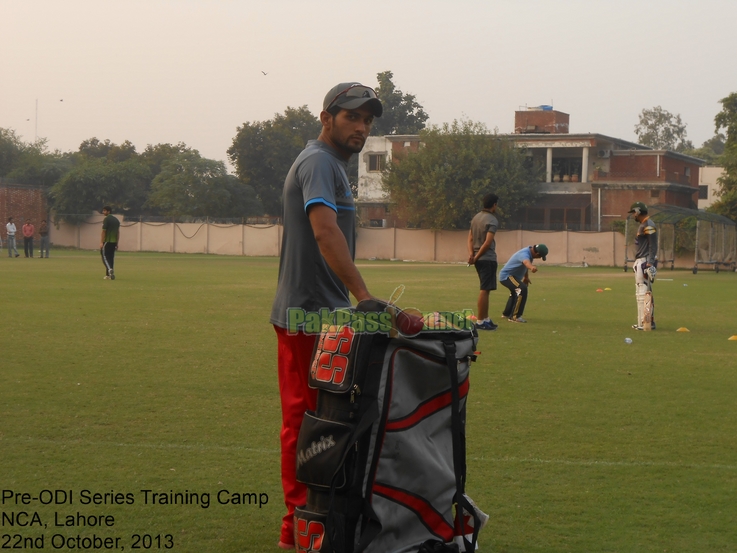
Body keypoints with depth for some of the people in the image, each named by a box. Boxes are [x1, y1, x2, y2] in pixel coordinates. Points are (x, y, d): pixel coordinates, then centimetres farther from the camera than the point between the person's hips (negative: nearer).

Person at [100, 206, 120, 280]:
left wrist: (101, 242, -11)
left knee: (105, 256, -3)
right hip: (114, 242, 7)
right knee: (111, 257, 9)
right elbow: (118, 232, 15)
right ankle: (108, 275, 10)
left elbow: (103, 231, -12)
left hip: (107, 241, -7)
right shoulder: (116, 220, 13)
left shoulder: (106, 219, -9)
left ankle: (110, 270, -26)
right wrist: (117, 243, 18)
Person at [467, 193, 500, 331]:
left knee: (484, 290, 16)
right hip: (488, 259, -9)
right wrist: (477, 257, -13)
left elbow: (470, 238, 7)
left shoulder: (476, 217, 12)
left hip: (479, 259, 9)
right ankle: (480, 322, -5)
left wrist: (471, 253, -5)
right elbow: (487, 242, -20)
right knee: (484, 290, -6)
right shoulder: (492, 220, -13)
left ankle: (485, 319, 21)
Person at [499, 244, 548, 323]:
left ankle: (506, 314, 54)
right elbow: (526, 261, -56)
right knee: (522, 289, -31)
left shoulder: (529, 250, -1)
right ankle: (514, 317, -28)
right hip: (506, 276, -11)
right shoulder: (524, 254, -31)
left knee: (515, 292, 33)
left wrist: (526, 277, 26)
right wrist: (532, 267, -77)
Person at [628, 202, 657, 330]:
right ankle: (642, 322, 18)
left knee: (644, 292, -13)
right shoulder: (642, 225, 19)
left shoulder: (648, 226, -13)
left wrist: (650, 264, -25)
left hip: (645, 262, -11)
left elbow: (653, 246, -18)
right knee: (640, 294, 14)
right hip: (640, 262, 11)